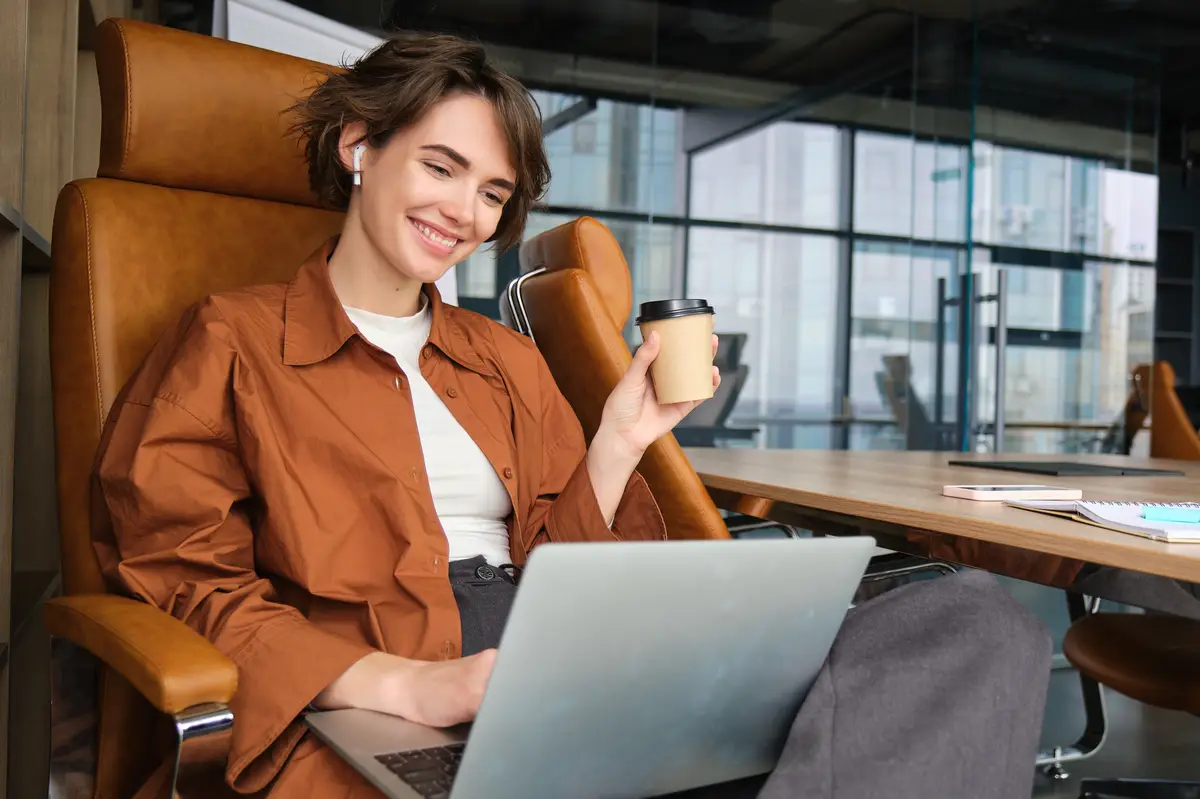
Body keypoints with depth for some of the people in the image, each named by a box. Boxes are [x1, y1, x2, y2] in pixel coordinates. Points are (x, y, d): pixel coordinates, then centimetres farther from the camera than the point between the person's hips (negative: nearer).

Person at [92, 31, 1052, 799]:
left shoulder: (510, 361, 24)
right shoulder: (232, 340, 9)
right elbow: (186, 583, -3)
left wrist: (621, 442, 5)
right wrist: (410, 685, -17)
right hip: (379, 717, -6)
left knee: (983, 621, -18)